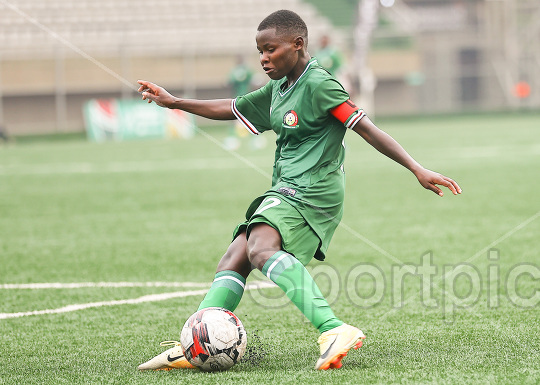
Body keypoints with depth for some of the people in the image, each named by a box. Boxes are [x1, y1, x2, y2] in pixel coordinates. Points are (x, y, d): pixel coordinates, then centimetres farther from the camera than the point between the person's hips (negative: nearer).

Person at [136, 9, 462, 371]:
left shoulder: (318, 84, -11)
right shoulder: (278, 88, 17)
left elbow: (368, 130, -15)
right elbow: (232, 109, 30)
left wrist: (418, 170, -20)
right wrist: (174, 102, 29)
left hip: (313, 190, -9)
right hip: (287, 191, 9)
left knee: (260, 249, -30)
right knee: (233, 260, 2)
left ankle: (334, 330, -44)